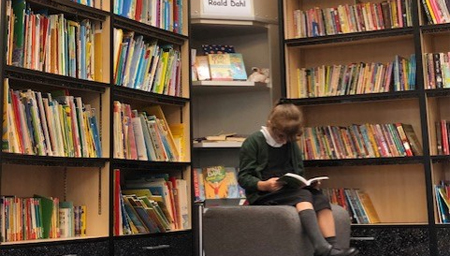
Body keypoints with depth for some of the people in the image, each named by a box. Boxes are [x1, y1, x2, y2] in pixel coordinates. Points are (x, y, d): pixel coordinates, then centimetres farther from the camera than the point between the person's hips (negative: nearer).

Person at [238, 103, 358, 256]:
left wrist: (309, 183, -4)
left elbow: (299, 173, 19)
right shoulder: (253, 142, -5)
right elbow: (243, 177, -9)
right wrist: (263, 185, -28)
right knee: (303, 196, -33)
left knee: (321, 199, -24)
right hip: (263, 194, -6)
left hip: (291, 191, 6)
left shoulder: (292, 144, 14)